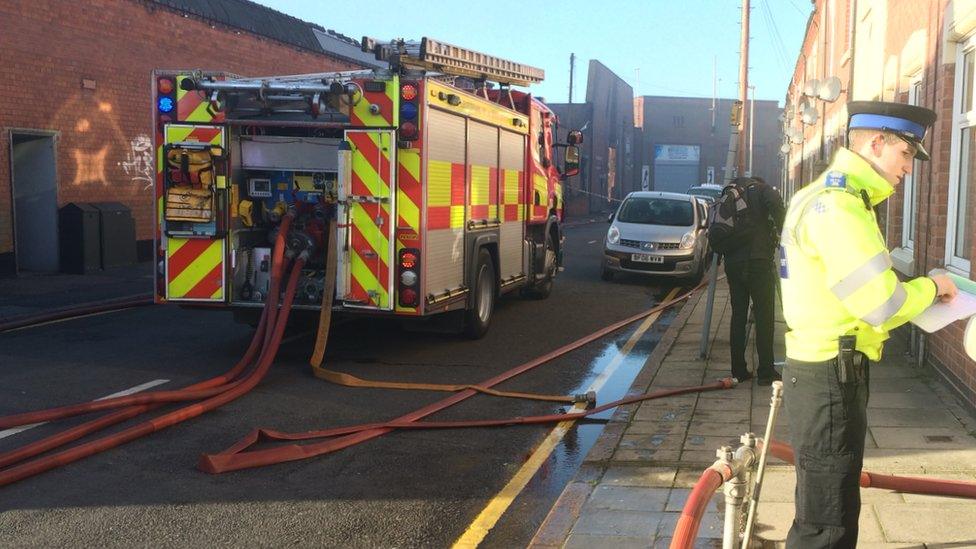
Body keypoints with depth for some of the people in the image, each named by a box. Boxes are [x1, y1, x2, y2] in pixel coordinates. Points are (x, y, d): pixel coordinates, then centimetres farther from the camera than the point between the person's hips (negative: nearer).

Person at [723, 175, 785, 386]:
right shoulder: (761, 189, 4)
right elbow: (776, 205, -19)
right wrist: (780, 231, -7)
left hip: (732, 263, 5)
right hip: (758, 260, -5)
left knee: (738, 315, 11)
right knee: (764, 316, 0)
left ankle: (738, 370, 13)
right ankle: (765, 372, 1)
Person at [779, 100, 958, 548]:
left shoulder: (833, 196, 15)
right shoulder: (838, 204, -19)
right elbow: (882, 304, -23)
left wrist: (914, 288, 5)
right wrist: (930, 288, -5)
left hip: (831, 373, 11)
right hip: (829, 379, -11)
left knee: (834, 508, 22)